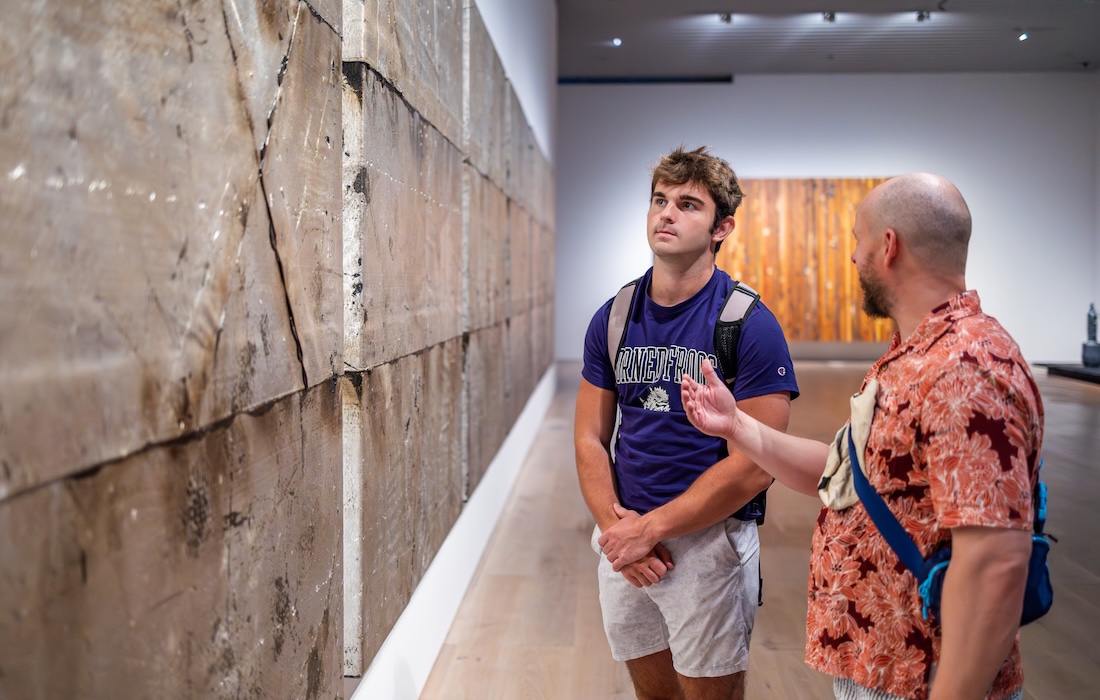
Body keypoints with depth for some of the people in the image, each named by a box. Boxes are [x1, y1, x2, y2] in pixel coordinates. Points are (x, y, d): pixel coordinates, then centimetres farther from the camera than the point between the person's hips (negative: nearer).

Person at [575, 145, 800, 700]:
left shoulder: (750, 325, -13)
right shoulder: (613, 319, 3)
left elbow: (755, 465, -17)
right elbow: (590, 438, 5)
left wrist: (651, 526, -16)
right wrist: (613, 523, -11)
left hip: (708, 543, -4)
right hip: (624, 547, 5)